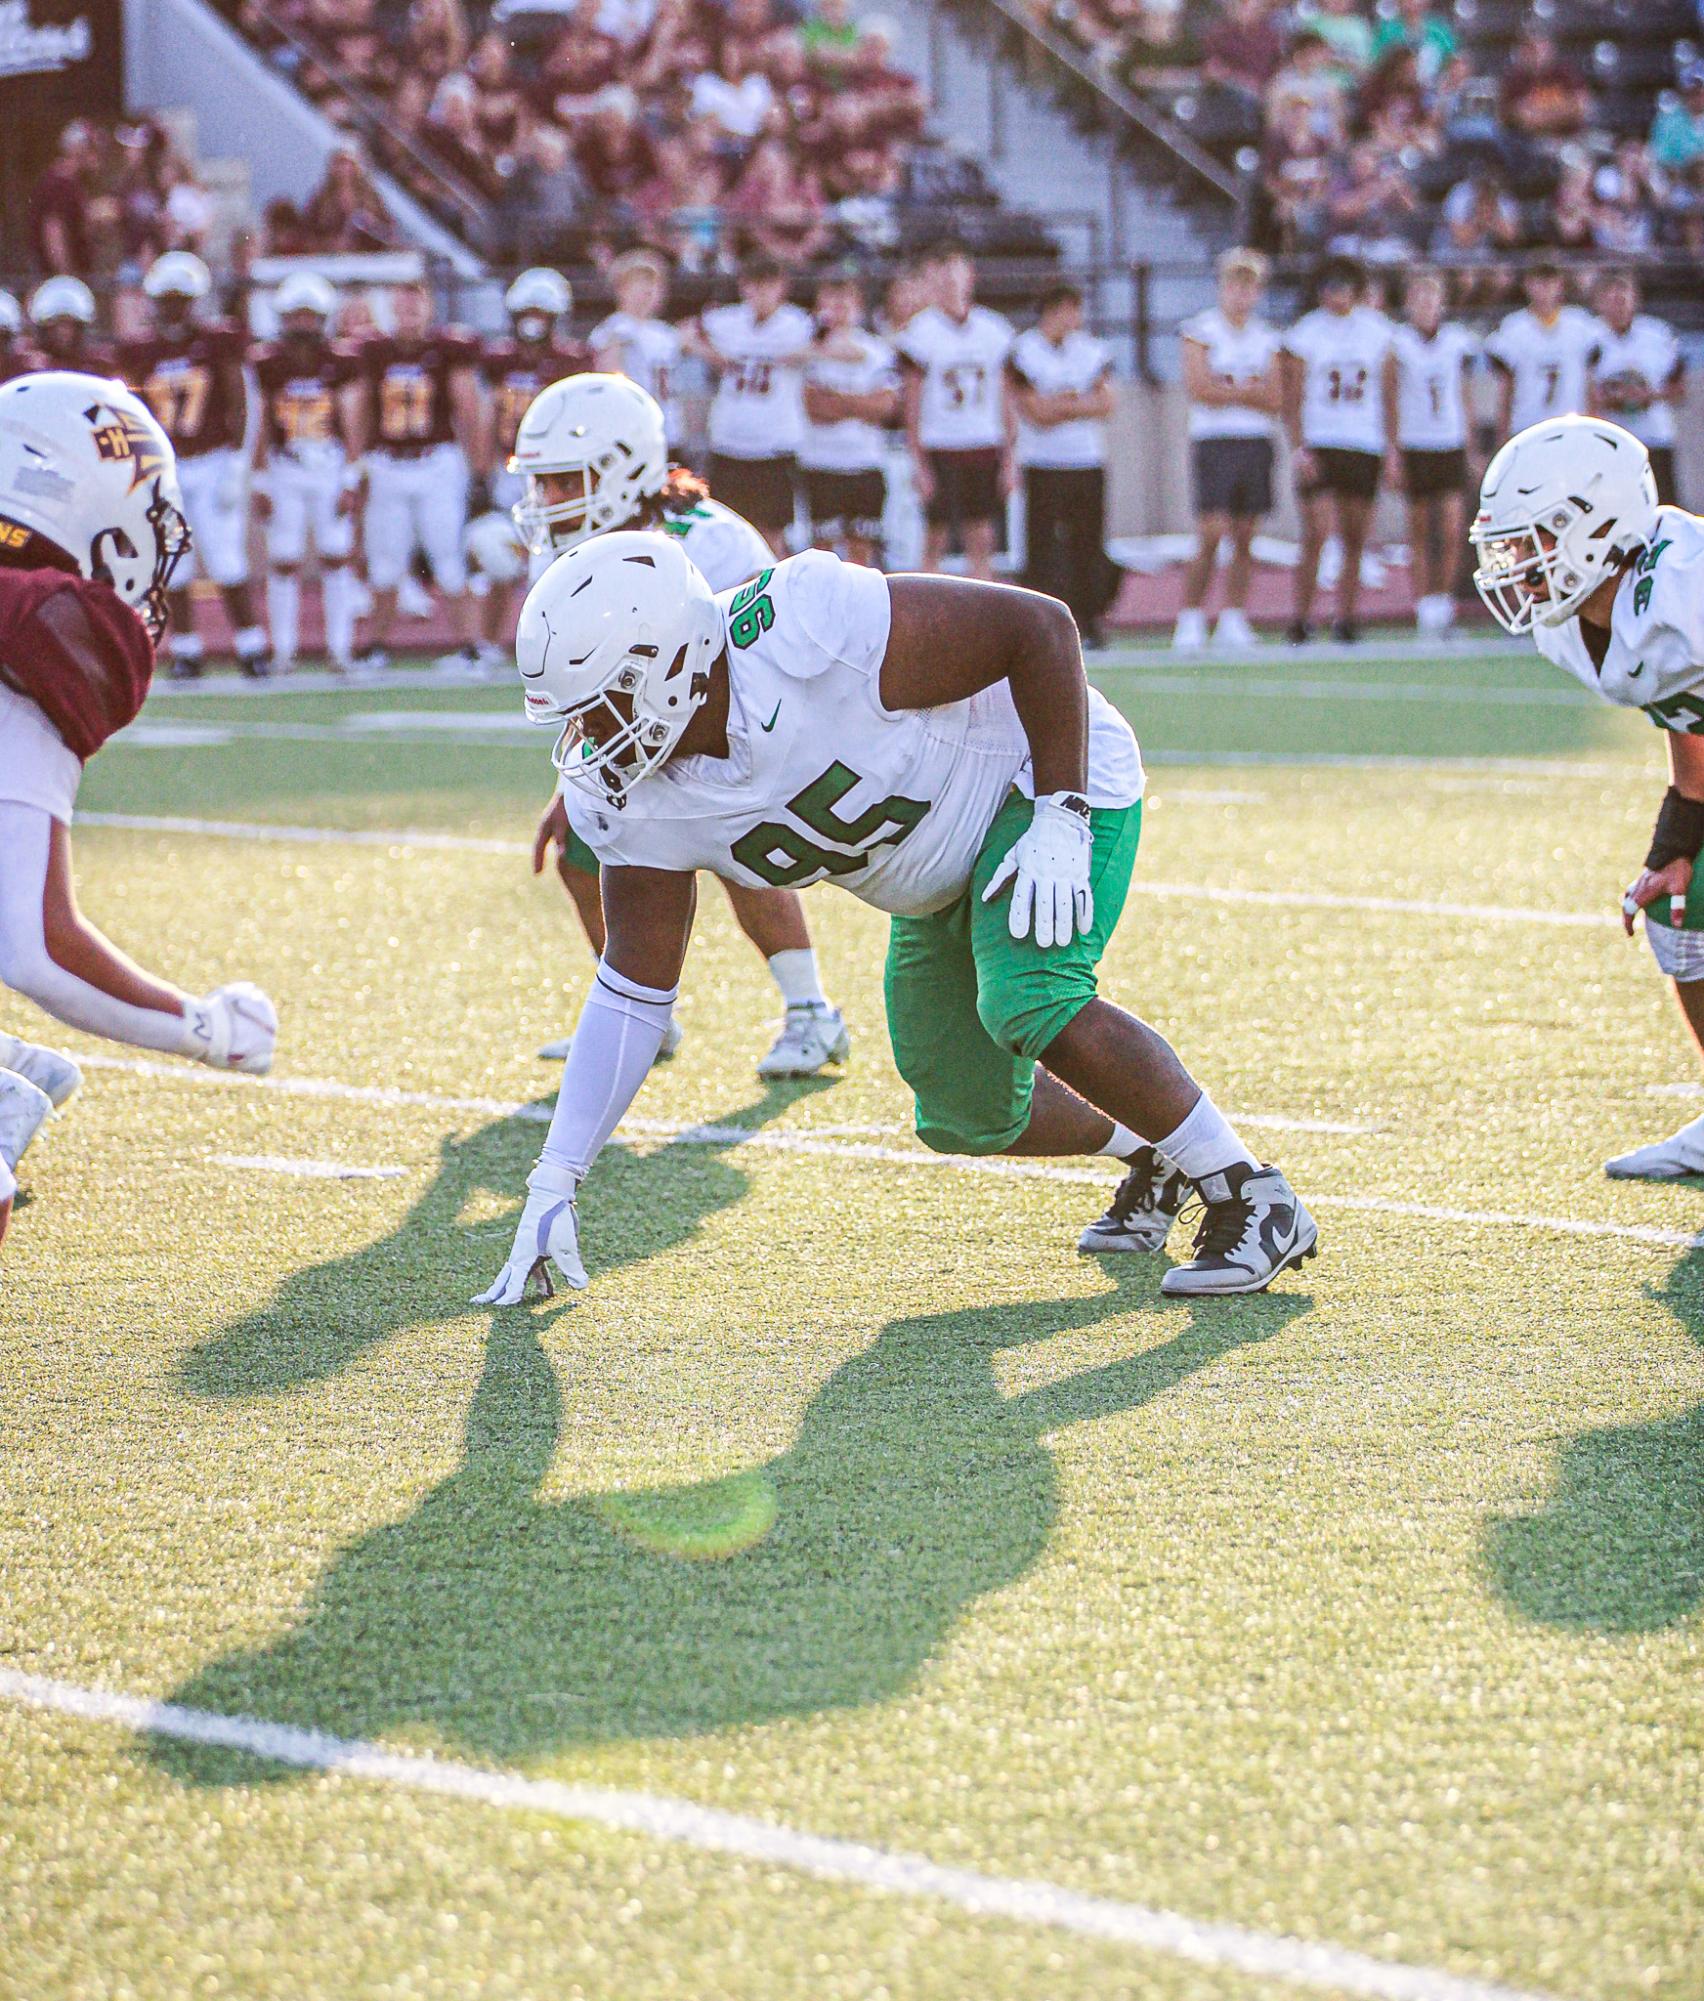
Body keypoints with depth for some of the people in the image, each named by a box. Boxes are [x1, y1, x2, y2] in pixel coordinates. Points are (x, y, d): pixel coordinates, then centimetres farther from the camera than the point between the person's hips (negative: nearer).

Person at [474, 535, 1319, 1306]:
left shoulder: (810, 633, -37)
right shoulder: (636, 803, -16)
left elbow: (1041, 626, -27)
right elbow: (632, 990, -8)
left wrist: (1059, 822, -29)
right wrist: (552, 1187, -12)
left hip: (1050, 775, -8)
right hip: (942, 882, 8)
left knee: (1030, 1006, -29)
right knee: (967, 1117, 7)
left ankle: (1255, 1202, -15)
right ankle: (1152, 1160, 35)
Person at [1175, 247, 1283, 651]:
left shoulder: (1265, 338, 14)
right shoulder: (1201, 330, -1)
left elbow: (1275, 401, 6)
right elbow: (1197, 388, -13)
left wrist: (1226, 391, -9)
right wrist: (1249, 392, -6)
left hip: (1257, 443, 5)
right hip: (1214, 440, -5)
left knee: (1244, 537, 4)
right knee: (1211, 533, -11)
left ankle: (1234, 619, 11)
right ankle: (1190, 619, -5)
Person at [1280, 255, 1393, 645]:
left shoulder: (1377, 330, 9)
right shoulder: (1305, 333, -1)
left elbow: (1386, 392, 13)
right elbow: (1292, 399, -2)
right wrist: (1299, 449, -11)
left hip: (1365, 447, 3)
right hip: (1319, 445, -3)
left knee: (1354, 542, 4)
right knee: (1316, 535, -12)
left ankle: (1346, 620, 13)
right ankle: (1300, 620, -6)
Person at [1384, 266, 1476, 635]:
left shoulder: (1457, 342, 7)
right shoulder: (1397, 342, -1)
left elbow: (1464, 398, 13)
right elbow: (1390, 400, 2)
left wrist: (1472, 449, 12)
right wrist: (1392, 451, -3)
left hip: (1452, 446, 2)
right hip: (1414, 447, -2)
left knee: (1452, 528, -8)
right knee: (1420, 529, 2)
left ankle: (1445, 594, 7)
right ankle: (1425, 602, 8)